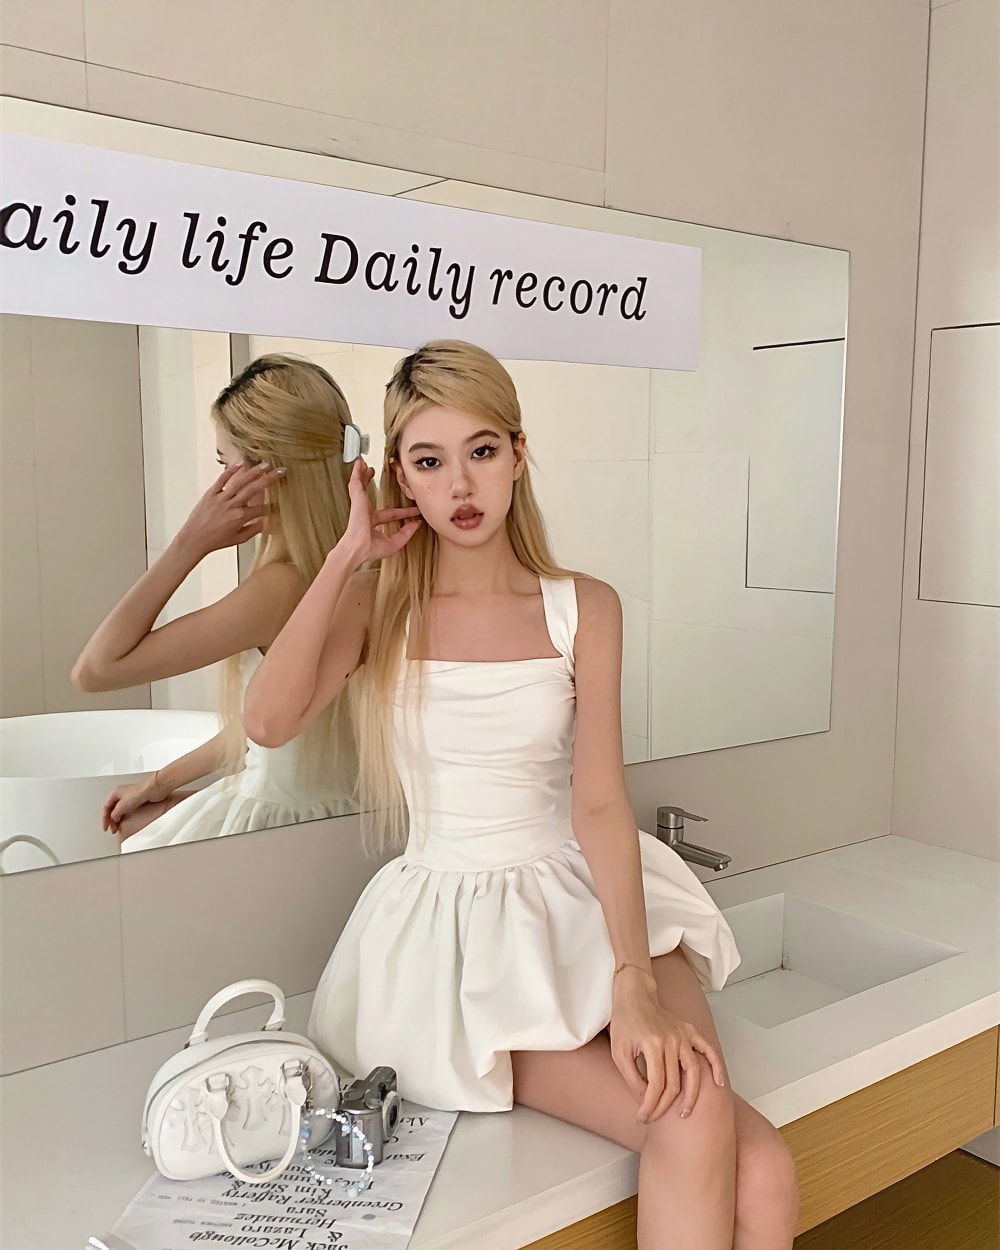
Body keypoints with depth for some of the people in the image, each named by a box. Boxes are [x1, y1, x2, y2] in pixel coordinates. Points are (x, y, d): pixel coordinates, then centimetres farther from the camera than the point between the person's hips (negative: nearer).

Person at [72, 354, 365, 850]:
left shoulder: (281, 586, -29)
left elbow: (95, 669, -24)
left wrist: (190, 542, -24)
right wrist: (161, 782, 18)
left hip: (282, 822, -8)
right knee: (132, 823, 27)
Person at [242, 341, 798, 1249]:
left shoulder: (584, 609, 2)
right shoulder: (377, 605, 1)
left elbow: (600, 803, -7)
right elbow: (269, 721, -18)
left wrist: (635, 984, -20)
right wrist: (347, 558, -11)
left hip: (580, 901, 2)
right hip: (448, 926, -1)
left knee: (762, 1176, -21)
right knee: (695, 1125, -23)